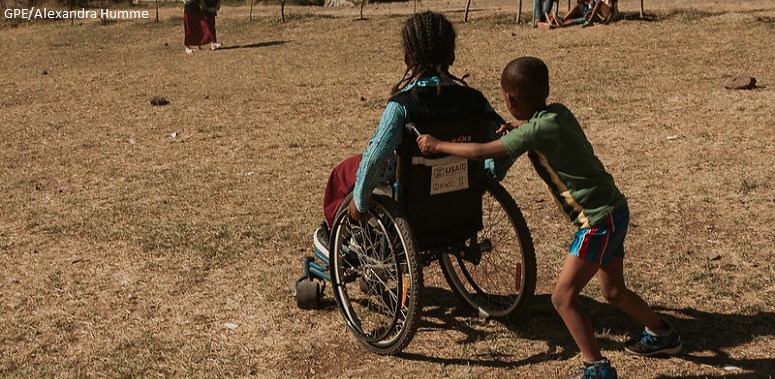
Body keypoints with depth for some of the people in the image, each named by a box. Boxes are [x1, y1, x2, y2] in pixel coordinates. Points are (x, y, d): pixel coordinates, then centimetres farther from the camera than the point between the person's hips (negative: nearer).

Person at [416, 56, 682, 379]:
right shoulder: (558, 112, 4)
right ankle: (663, 334, 45)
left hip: (599, 219, -9)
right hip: (613, 210, 9)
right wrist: (517, 126, 14)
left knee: (563, 296, -4)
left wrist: (437, 145, -5)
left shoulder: (535, 131, -21)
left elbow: (481, 152, -17)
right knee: (614, 291, 25)